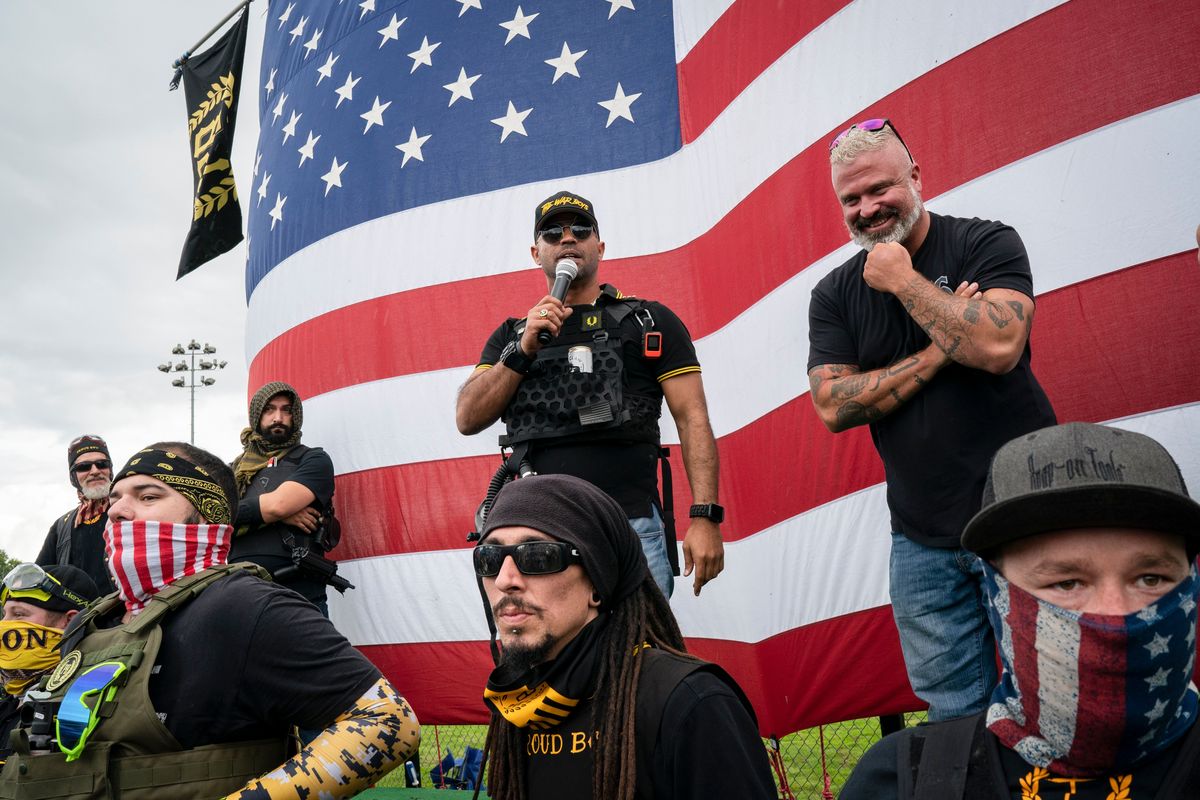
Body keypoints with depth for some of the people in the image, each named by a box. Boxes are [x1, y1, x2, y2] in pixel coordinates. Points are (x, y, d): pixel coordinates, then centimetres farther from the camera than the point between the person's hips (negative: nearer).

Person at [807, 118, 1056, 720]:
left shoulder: (986, 244, -4)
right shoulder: (834, 295, 5)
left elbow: (999, 347, -22)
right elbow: (833, 408, -6)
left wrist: (905, 280, -14)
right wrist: (939, 352, -11)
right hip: (923, 543, 3)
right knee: (954, 718, 11)